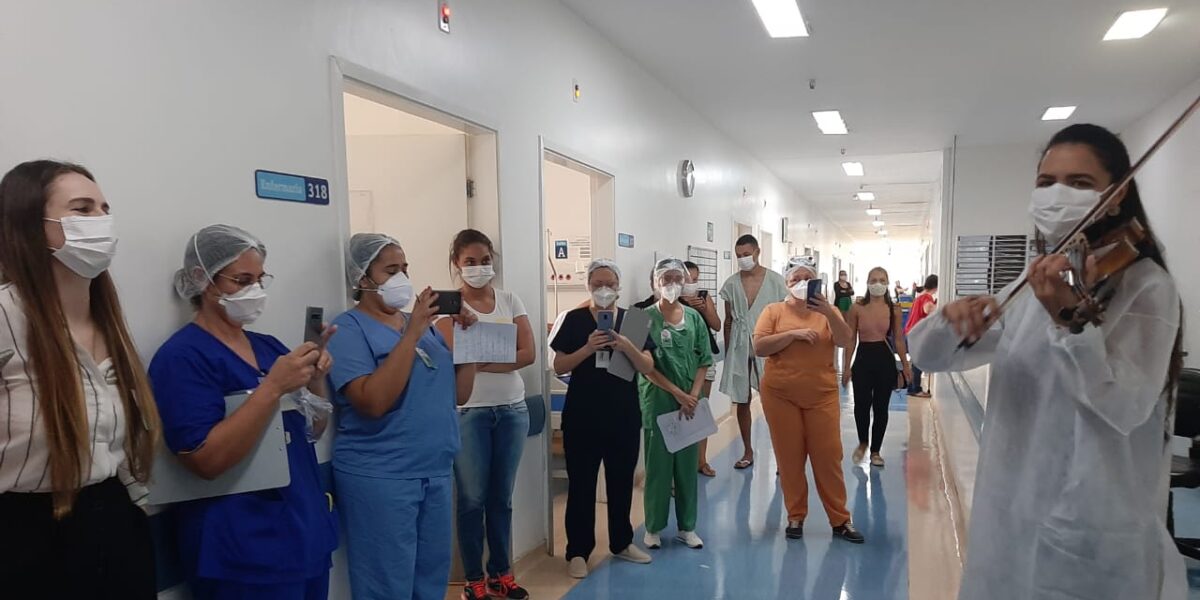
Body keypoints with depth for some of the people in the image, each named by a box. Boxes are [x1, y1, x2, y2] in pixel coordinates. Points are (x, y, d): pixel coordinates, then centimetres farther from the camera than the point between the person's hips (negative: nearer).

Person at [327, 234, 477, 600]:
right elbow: (373, 402, -23)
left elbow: (460, 393, 10)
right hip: (379, 478, -6)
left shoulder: (425, 325, 10)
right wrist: (412, 333, -23)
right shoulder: (349, 329, -9)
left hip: (437, 473, 7)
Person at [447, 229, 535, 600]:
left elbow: (527, 354, -4)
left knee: (502, 497, 13)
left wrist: (482, 361, -14)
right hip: (469, 412, -3)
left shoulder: (510, 301, 6)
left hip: (512, 410, 4)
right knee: (473, 499, 5)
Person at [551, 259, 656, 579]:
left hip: (624, 416, 2)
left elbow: (648, 367, -2)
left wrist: (627, 346, -21)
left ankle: (622, 543, 30)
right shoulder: (575, 319, -2)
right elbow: (559, 366, -5)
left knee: (621, 482, 14)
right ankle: (578, 551, 16)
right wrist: (587, 348, -20)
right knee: (581, 484, 4)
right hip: (582, 416, -2)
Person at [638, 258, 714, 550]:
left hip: (690, 403, 3)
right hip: (657, 402, -3)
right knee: (658, 465, 5)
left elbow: (703, 362, 5)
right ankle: (653, 527, 18)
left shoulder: (694, 318, 5)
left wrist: (692, 396, -8)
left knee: (687, 465, 11)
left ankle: (687, 527, 23)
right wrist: (677, 393, -14)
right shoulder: (646, 318, -6)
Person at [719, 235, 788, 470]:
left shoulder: (775, 281, -3)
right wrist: (728, 352, 8)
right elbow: (728, 320, 9)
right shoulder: (731, 283, 3)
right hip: (739, 347, 3)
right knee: (741, 401, 8)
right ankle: (748, 451, 22)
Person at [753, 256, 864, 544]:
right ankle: (795, 517, 20)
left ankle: (840, 520, 16)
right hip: (781, 395, -1)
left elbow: (845, 341, -9)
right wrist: (793, 333, -18)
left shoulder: (826, 310, 5)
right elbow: (759, 347, -9)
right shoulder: (774, 311, 1)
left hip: (822, 396, 1)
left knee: (829, 457, 5)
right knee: (790, 458, 6)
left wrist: (828, 312, -23)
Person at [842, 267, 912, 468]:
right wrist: (847, 367, -1)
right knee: (861, 405, -9)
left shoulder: (894, 309, 1)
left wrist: (906, 365, 6)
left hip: (885, 359, 1)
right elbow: (851, 339, 1)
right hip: (863, 359, -1)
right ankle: (862, 443, 20)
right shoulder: (857, 308, -1)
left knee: (881, 407, 6)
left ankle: (875, 451, 22)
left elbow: (898, 339, 7)